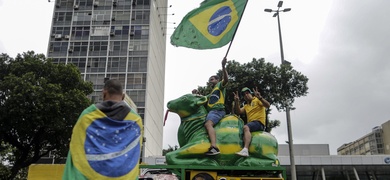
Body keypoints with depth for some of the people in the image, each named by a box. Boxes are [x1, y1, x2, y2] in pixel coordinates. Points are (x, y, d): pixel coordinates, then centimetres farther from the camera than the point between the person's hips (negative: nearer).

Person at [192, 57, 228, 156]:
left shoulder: (220, 85, 14)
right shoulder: (211, 93, 37)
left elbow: (226, 79, -7)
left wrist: (223, 66, -18)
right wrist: (196, 94, 21)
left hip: (217, 109, -10)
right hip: (211, 110, 10)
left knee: (208, 124, -32)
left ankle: (214, 147, -51)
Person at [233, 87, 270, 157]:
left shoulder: (257, 100, 9)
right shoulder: (246, 106, 26)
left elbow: (267, 105, -9)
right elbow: (239, 112, 8)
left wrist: (260, 97, -25)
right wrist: (236, 102, -7)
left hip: (259, 122, -8)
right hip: (250, 123, 8)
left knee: (246, 127, -35)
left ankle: (245, 150, -52)